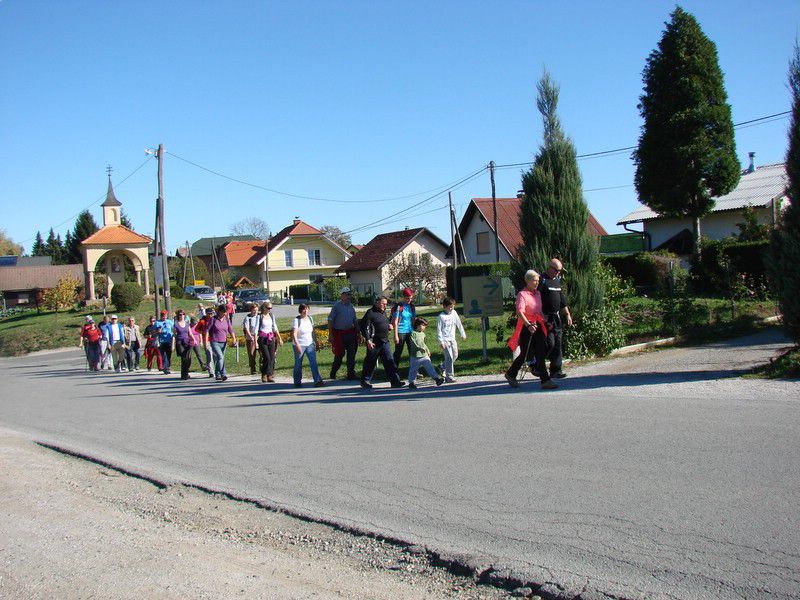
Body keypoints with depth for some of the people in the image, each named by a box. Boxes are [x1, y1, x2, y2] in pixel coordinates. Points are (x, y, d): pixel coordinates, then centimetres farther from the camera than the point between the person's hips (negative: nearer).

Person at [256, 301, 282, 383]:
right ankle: (264, 375, 0)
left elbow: (275, 328, 21)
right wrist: (255, 341, -12)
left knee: (272, 358, -1)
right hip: (262, 338, -5)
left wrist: (279, 338, 20)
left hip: (271, 338, 5)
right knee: (267, 358, -12)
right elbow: (256, 329, -5)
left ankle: (269, 376, 5)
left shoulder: (272, 316, 12)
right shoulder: (259, 316, -3)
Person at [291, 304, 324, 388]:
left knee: (313, 362, -7)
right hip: (299, 345, -4)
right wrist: (297, 345, -26)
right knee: (298, 364, 4)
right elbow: (294, 334, -18)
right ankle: (297, 382, 19)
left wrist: (315, 342, 15)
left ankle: (317, 381, -13)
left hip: (310, 344, 5)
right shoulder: (297, 320, -11)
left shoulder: (310, 319, 7)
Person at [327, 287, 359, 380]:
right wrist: (330, 334, -11)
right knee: (339, 354, 0)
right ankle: (333, 373, 19)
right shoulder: (337, 306, -4)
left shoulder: (351, 306, 12)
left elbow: (355, 320, 20)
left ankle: (351, 374, 7)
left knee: (351, 354, 2)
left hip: (350, 333, 5)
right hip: (339, 333, -5)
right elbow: (330, 320, -5)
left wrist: (357, 332, 16)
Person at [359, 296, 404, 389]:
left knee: (389, 361, 3)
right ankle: (365, 381, 16)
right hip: (374, 342, -7)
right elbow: (365, 328, -14)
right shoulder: (370, 313, -10)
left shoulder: (383, 312, 16)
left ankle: (395, 381, 3)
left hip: (385, 342, 7)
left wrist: (389, 326, 9)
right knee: (370, 362, 3)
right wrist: (368, 340, -21)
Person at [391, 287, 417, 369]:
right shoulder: (398, 307, -9)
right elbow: (395, 322, -9)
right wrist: (396, 335, -12)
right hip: (401, 332, -5)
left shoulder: (412, 306, 7)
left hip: (410, 332, 5)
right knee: (398, 353, 5)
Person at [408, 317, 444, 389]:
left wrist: (427, 350, 30)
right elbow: (414, 343, -21)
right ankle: (411, 382, 18)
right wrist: (420, 348, -31)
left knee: (430, 367, -4)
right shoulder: (413, 333, -9)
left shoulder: (422, 334, 14)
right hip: (415, 356, -5)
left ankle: (437, 378, -8)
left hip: (424, 355, 5)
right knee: (413, 370, 6)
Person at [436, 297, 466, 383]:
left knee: (455, 355, 9)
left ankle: (443, 367, 29)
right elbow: (439, 329, -8)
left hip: (452, 339, 6)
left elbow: (459, 324, 15)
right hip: (445, 340, -6)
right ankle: (449, 376, -6)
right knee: (449, 357, -10)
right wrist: (441, 342, -12)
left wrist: (463, 334, 17)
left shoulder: (454, 313, 6)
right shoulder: (441, 316, -9)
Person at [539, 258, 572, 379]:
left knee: (558, 344, 5)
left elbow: (562, 299, 25)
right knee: (550, 343, -13)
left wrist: (568, 314, 21)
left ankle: (556, 370, 8)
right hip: (546, 317, -8)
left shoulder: (557, 280, 17)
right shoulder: (542, 280, -9)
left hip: (556, 317, 8)